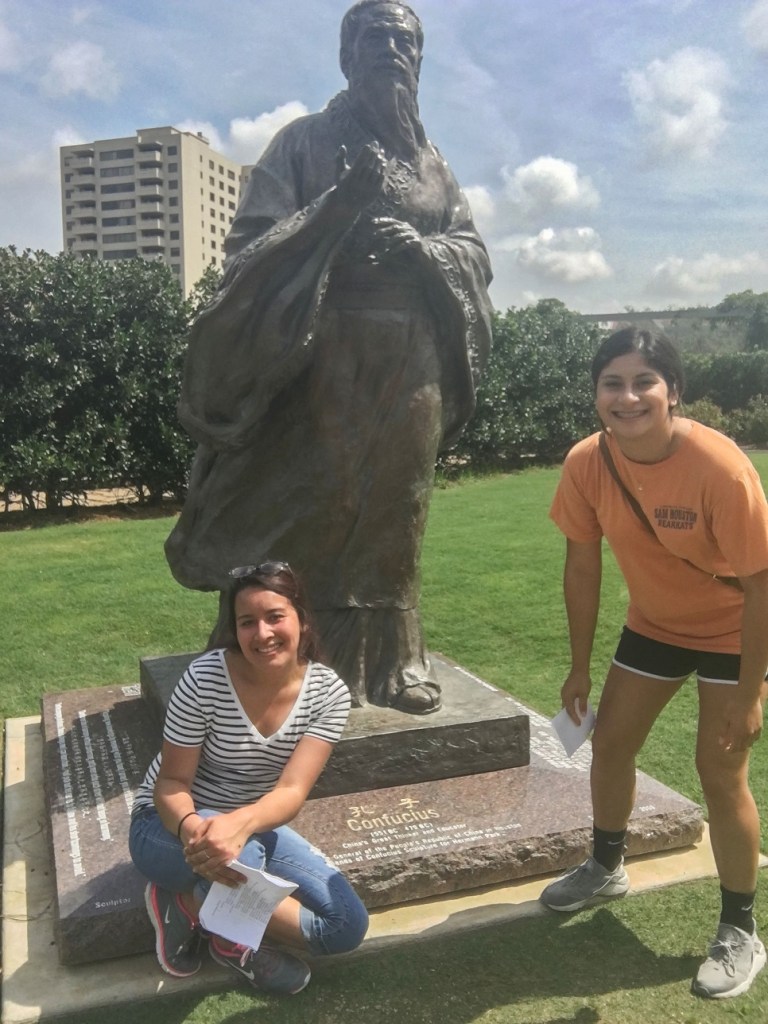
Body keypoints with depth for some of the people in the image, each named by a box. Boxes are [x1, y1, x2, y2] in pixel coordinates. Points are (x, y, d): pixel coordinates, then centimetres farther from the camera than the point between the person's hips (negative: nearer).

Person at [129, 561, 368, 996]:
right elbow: (170, 782, -18)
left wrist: (240, 824, -46)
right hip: (168, 825, -4)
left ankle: (192, 900, 1)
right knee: (239, 858, -39)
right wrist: (192, 828, -42)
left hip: (253, 826, 4)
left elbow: (292, 790, -23)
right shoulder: (205, 679, -25)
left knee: (348, 924, -10)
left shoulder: (328, 692, -16)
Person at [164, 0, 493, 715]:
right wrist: (339, 205, -17)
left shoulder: (431, 164, 19)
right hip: (327, 355, -4)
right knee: (320, 510, -6)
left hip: (412, 365, 4)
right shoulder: (305, 143, 6)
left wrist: (419, 245, -8)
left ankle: (394, 662, 16)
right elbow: (252, 245, -3)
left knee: (395, 511, 6)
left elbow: (474, 252, 13)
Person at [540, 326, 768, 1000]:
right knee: (610, 743, 12)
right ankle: (607, 869, 39)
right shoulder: (586, 464, -19)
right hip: (654, 623, 5)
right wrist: (580, 667, -2)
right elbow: (582, 567, -7)